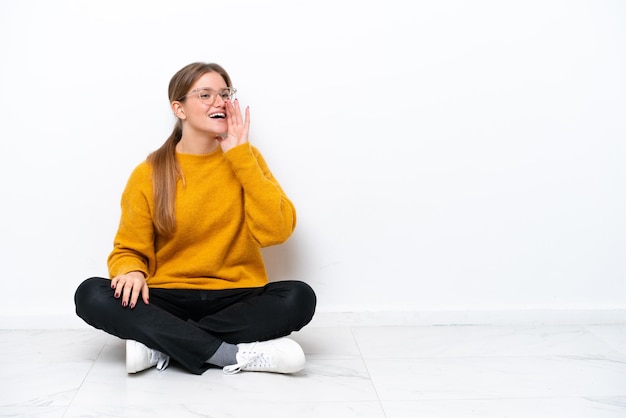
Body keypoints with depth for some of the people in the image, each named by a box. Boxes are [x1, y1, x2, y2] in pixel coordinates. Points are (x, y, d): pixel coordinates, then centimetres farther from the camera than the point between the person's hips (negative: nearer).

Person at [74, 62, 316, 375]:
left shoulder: (246, 159, 0)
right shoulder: (148, 173, -1)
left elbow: (276, 231, -13)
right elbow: (129, 250, 5)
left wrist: (241, 156, -14)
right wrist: (131, 272, -20)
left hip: (235, 299, 0)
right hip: (168, 300, 1)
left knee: (298, 297, -28)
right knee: (91, 295, -25)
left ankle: (162, 344, -20)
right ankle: (237, 355, -26)